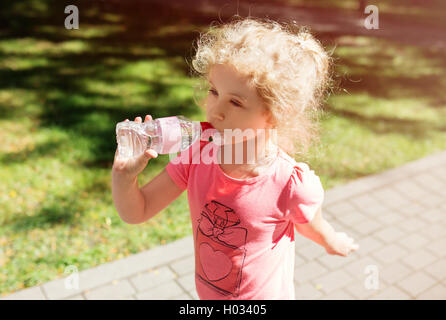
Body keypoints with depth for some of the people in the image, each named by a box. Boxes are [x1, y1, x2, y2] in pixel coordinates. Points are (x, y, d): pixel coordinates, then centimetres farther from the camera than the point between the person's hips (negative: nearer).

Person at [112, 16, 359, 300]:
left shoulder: (292, 185, -30)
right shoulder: (196, 158, -21)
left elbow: (313, 228, -7)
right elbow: (136, 213, -15)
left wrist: (333, 243, 12)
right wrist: (124, 174, -34)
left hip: (265, 295, -3)